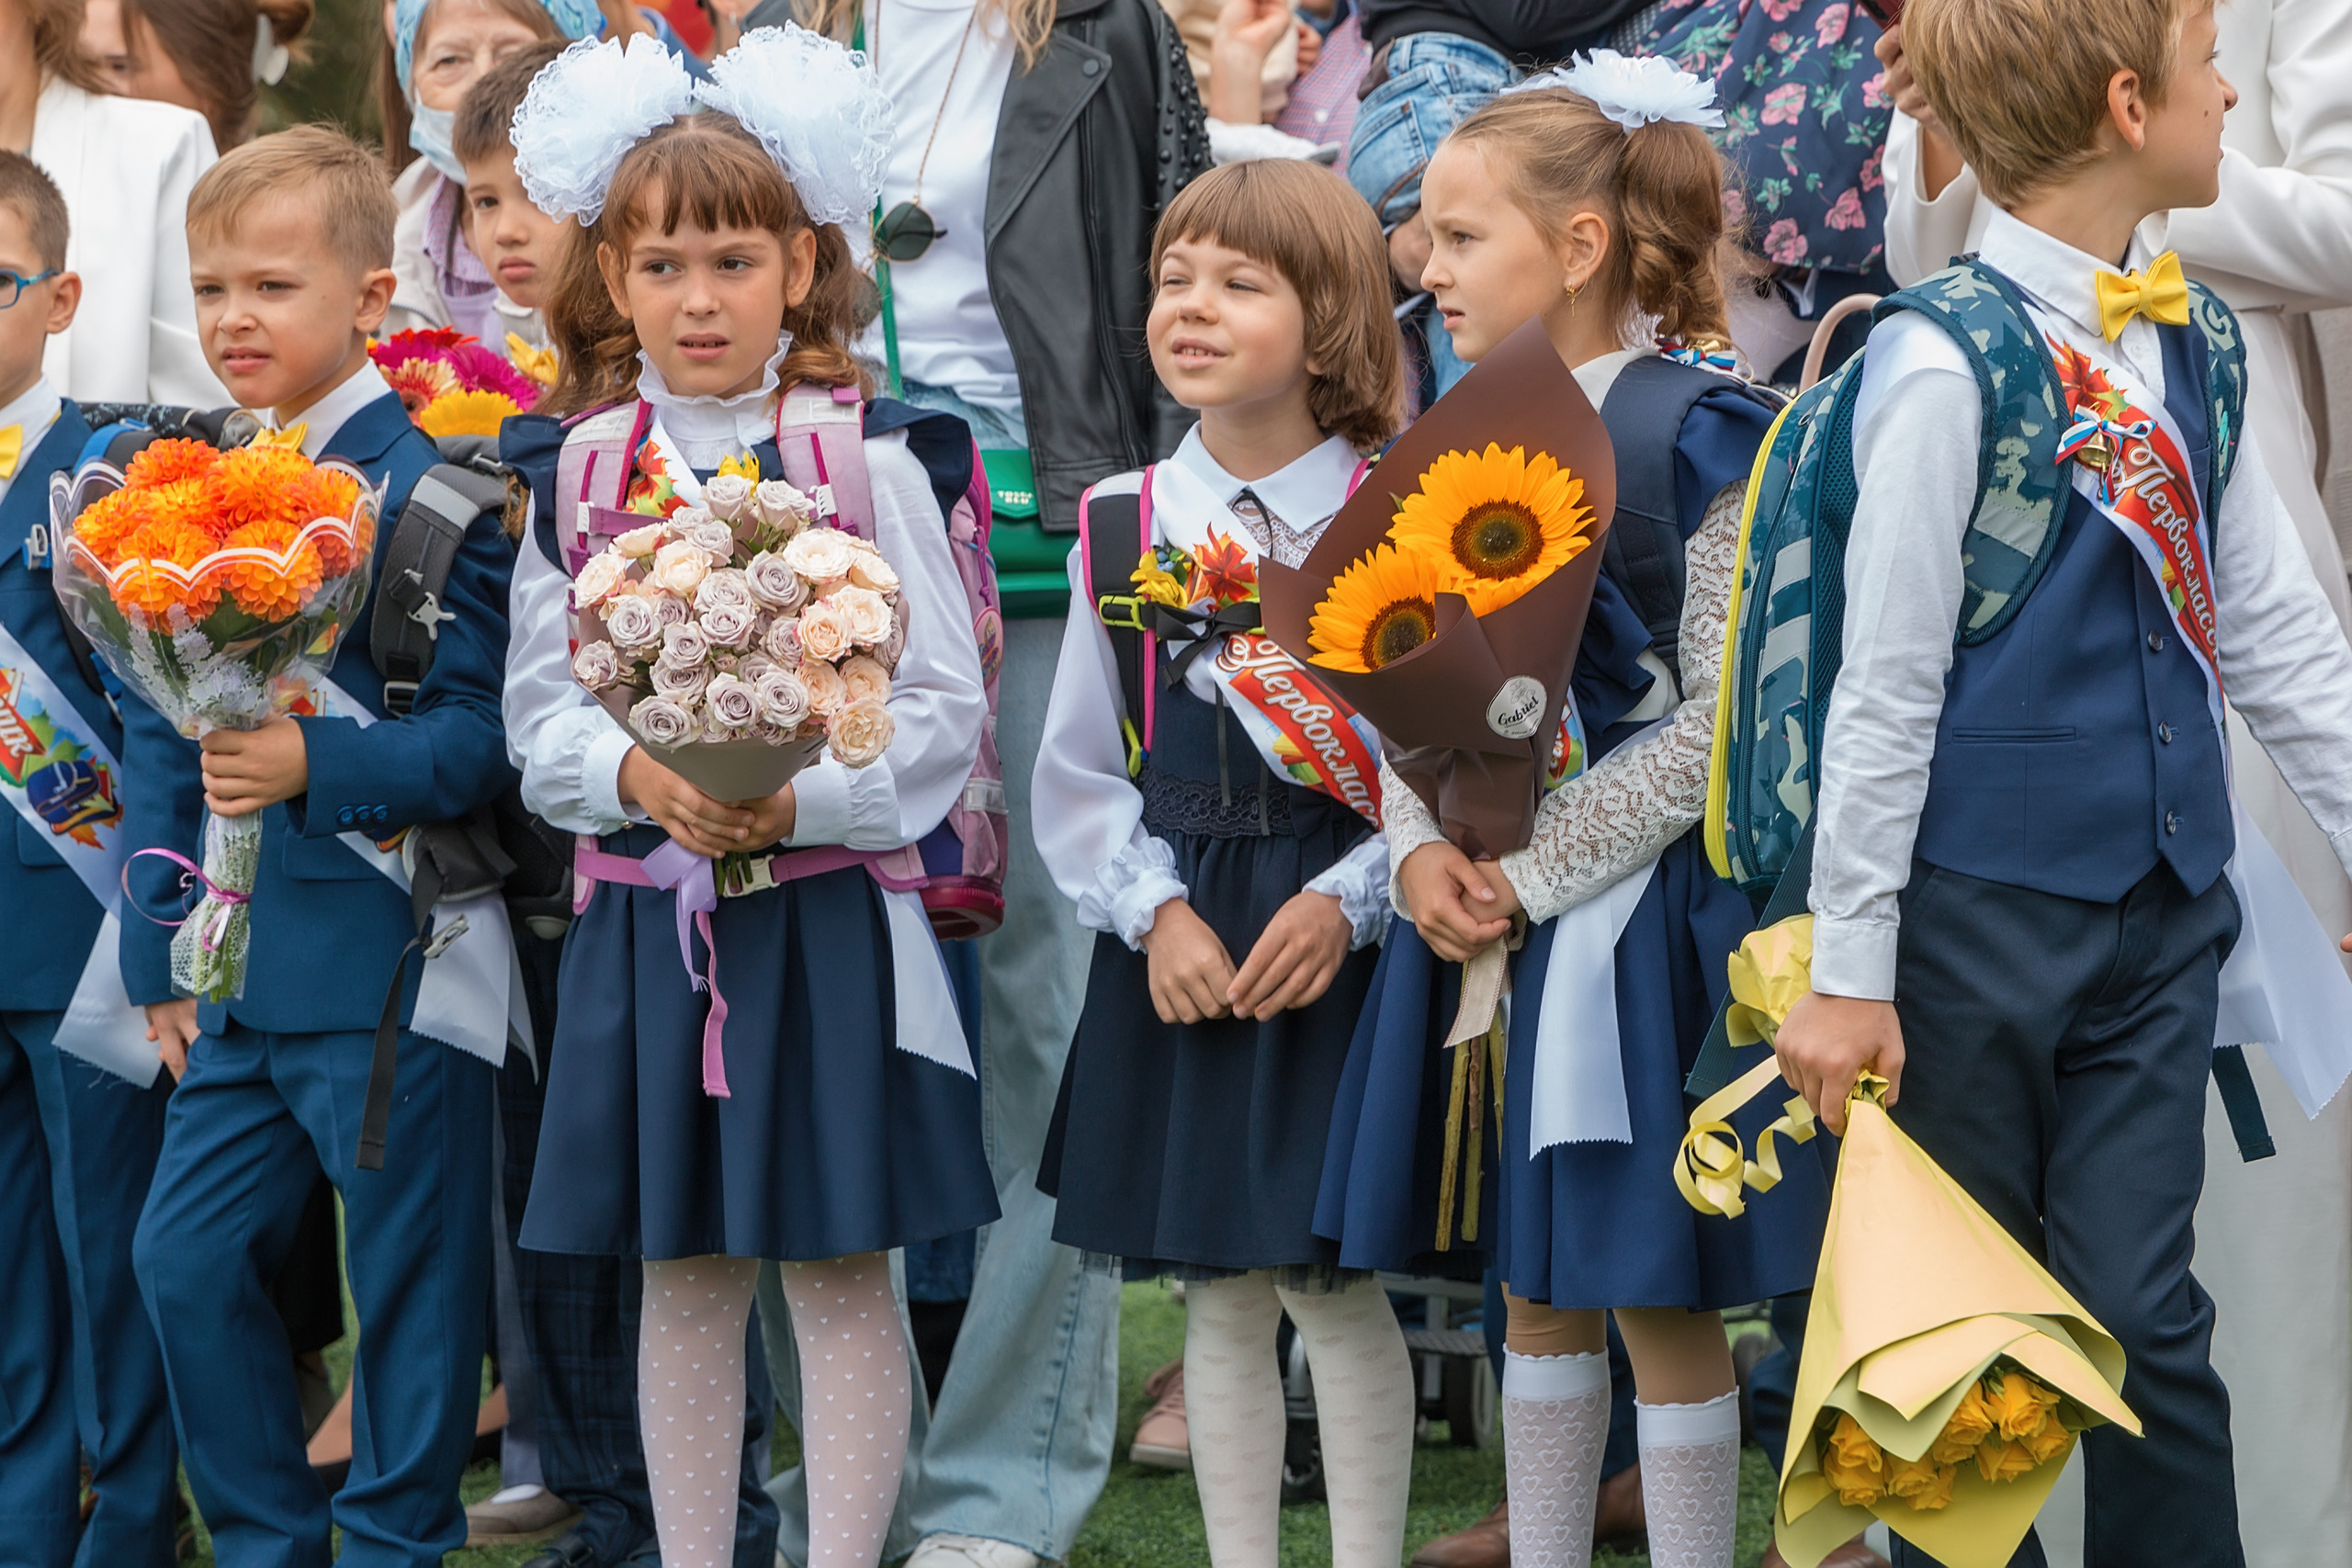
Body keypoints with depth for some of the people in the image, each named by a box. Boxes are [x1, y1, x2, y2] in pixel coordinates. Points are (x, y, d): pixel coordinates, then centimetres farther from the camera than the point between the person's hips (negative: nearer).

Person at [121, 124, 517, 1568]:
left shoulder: (424, 488, -11)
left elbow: (480, 735, -15)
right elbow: (158, 735, 16)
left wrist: (316, 765, -28)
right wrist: (163, 948, 12)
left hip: (385, 955, -7)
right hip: (238, 970, 7)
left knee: (410, 1275, 3)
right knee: (187, 1259, 9)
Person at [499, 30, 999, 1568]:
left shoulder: (867, 456, -4)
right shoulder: (579, 468, 5)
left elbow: (945, 706, -6)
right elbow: (542, 711, 5)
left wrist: (798, 796, -20)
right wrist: (638, 777, -15)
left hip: (830, 909, -3)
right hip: (644, 909, 3)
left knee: (840, 1267, 0)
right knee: (681, 1271, 9)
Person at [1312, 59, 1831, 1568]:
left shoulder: (1697, 442, -11)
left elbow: (1713, 729, -15)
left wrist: (1532, 873, -16)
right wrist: (1422, 854, -7)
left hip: (1639, 910, -7)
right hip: (1485, 908, 7)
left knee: (1665, 1299, -1)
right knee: (1535, 1289, 14)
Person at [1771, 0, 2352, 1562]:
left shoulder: (2197, 346, 6)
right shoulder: (1948, 365, -14)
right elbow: (1885, 687, -11)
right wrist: (1848, 973, -9)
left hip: (2163, 904, 5)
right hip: (1983, 904, -5)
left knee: (2146, 1314, 4)